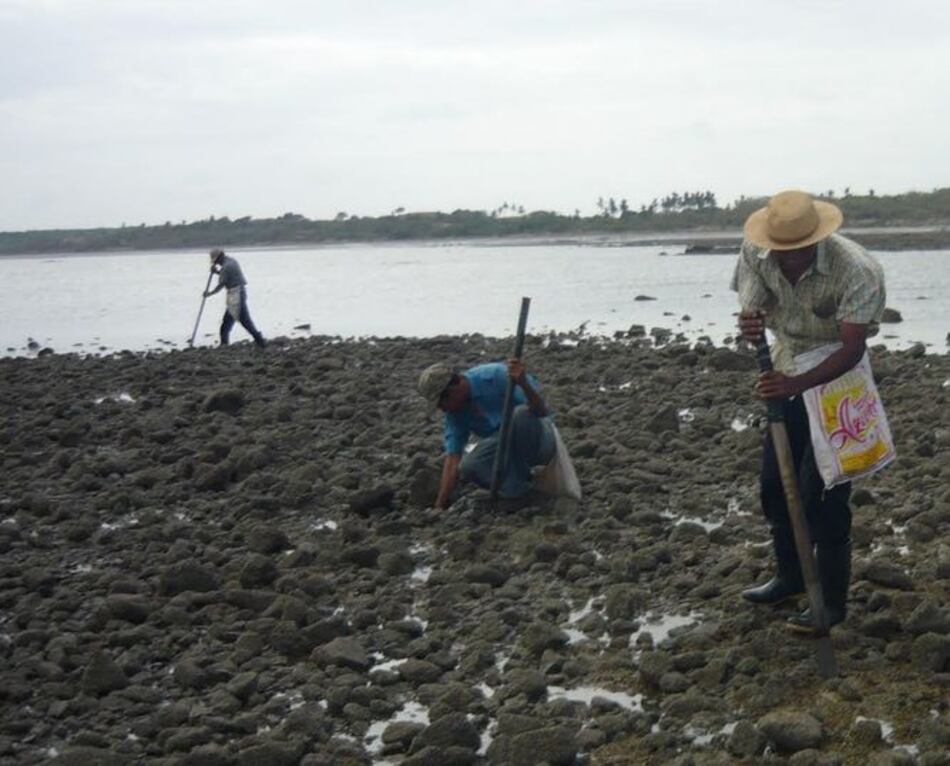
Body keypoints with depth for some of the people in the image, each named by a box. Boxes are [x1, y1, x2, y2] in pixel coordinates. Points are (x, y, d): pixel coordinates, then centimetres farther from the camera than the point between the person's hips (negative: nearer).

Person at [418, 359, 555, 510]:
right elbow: (453, 458, -10)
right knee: (468, 467, -25)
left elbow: (542, 411, -28)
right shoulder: (454, 412, -8)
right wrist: (440, 506, -15)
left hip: (538, 440, -4)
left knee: (521, 413, -37)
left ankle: (515, 485, -19)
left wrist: (524, 384, -47)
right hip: (509, 447, 4)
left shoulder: (498, 376, -24)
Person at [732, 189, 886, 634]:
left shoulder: (855, 271, -30)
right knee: (774, 483, 12)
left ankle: (832, 600, 6)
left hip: (838, 380, -6)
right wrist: (750, 326, -39)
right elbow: (752, 311, -13)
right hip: (790, 376, 6)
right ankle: (790, 577, 31)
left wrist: (798, 383, -47)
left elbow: (852, 350, -31)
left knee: (821, 493, -8)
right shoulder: (756, 253, -16)